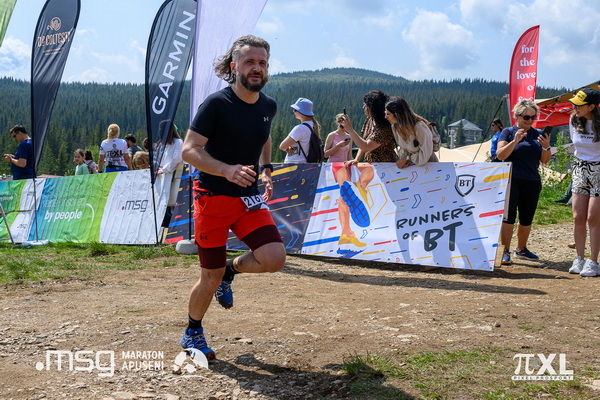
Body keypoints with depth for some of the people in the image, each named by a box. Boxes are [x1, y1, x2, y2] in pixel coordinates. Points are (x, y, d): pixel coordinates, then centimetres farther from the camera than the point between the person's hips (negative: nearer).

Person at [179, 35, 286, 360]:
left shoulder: (268, 106, 4)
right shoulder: (216, 104, -14)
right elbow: (189, 150, -18)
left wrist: (266, 169, 9)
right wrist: (227, 170, -33)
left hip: (249, 198, 5)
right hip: (213, 198, -5)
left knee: (274, 258, -14)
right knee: (210, 277, 1)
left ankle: (231, 269, 19)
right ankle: (192, 333, 29)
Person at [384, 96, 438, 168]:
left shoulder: (420, 128, -24)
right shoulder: (395, 126, -6)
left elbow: (424, 157, -18)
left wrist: (406, 158, -10)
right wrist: (403, 159, -9)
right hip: (410, 165, 4)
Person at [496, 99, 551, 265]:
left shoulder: (538, 134, 11)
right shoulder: (508, 132, 2)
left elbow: (545, 160, 8)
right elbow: (500, 155, -10)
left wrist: (546, 147, -11)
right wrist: (515, 141, -22)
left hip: (532, 182, 4)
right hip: (511, 180, -4)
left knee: (527, 218, 10)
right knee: (509, 215, -13)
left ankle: (521, 249, 27)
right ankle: (506, 252, -10)